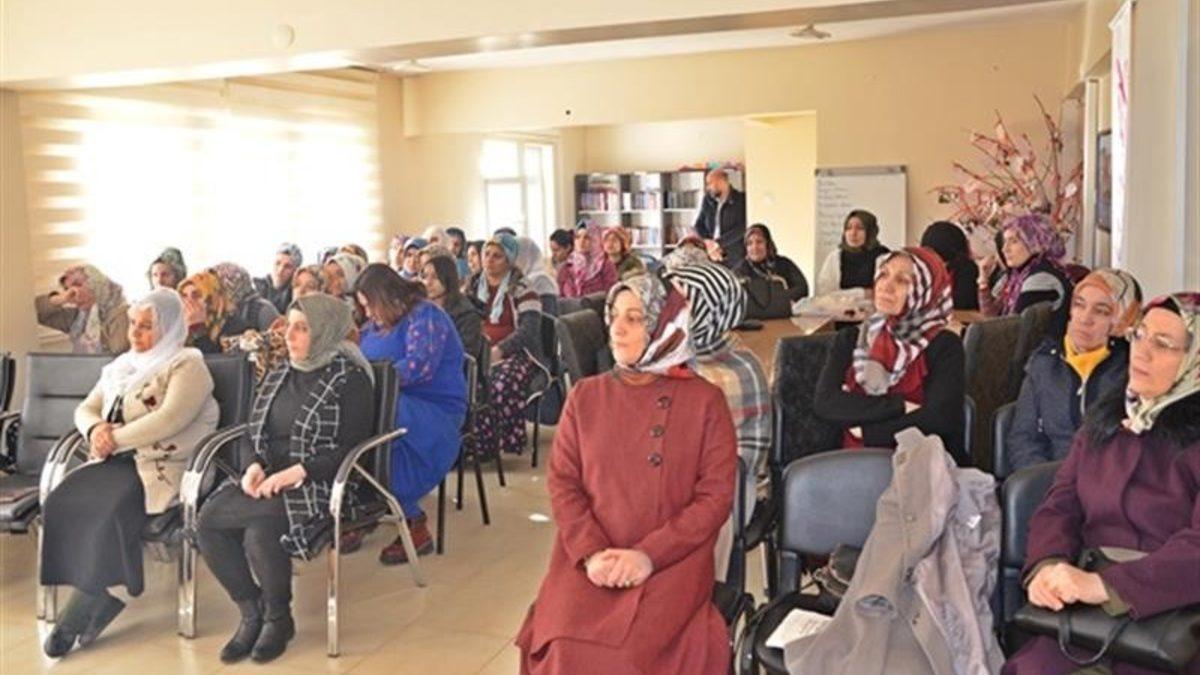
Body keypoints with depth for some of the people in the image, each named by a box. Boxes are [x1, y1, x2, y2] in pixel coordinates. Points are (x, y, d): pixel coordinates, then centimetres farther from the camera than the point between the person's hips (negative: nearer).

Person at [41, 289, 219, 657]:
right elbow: (85, 409, 21)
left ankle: (85, 609, -16)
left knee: (108, 510, -32)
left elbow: (170, 419, -15)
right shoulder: (121, 366, 24)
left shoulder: (187, 366, -1)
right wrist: (95, 429, -3)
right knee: (61, 502, -21)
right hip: (115, 462, 7)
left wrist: (115, 439, -13)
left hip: (158, 465, -7)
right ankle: (103, 596, -15)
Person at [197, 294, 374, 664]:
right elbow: (255, 433, 17)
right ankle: (252, 614, 0)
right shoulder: (280, 374, 17)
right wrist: (254, 466, -5)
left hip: (319, 484, -6)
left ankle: (277, 618, -2)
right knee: (208, 524, -19)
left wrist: (295, 474, -20)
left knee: (260, 532, -31)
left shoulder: (350, 378, -4)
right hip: (268, 479, 6)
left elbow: (353, 449, -11)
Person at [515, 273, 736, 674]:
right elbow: (561, 482, 5)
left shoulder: (704, 401, 2)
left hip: (671, 562, -2)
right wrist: (591, 552, -12)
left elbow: (716, 497, -3)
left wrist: (649, 555, -14)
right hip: (589, 561, 2)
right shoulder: (585, 396, 11)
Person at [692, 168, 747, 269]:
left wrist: (718, 243, -18)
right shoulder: (708, 199, 11)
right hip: (711, 256, 4)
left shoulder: (741, 199, -3)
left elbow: (741, 228, -12)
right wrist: (708, 243, -7)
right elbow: (698, 225, 11)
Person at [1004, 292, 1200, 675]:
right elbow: (1060, 506, 7)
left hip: (1169, 617, -5)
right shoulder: (1105, 418, 15)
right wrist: (1047, 565, -12)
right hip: (1086, 612, 5)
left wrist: (1104, 585, -24)